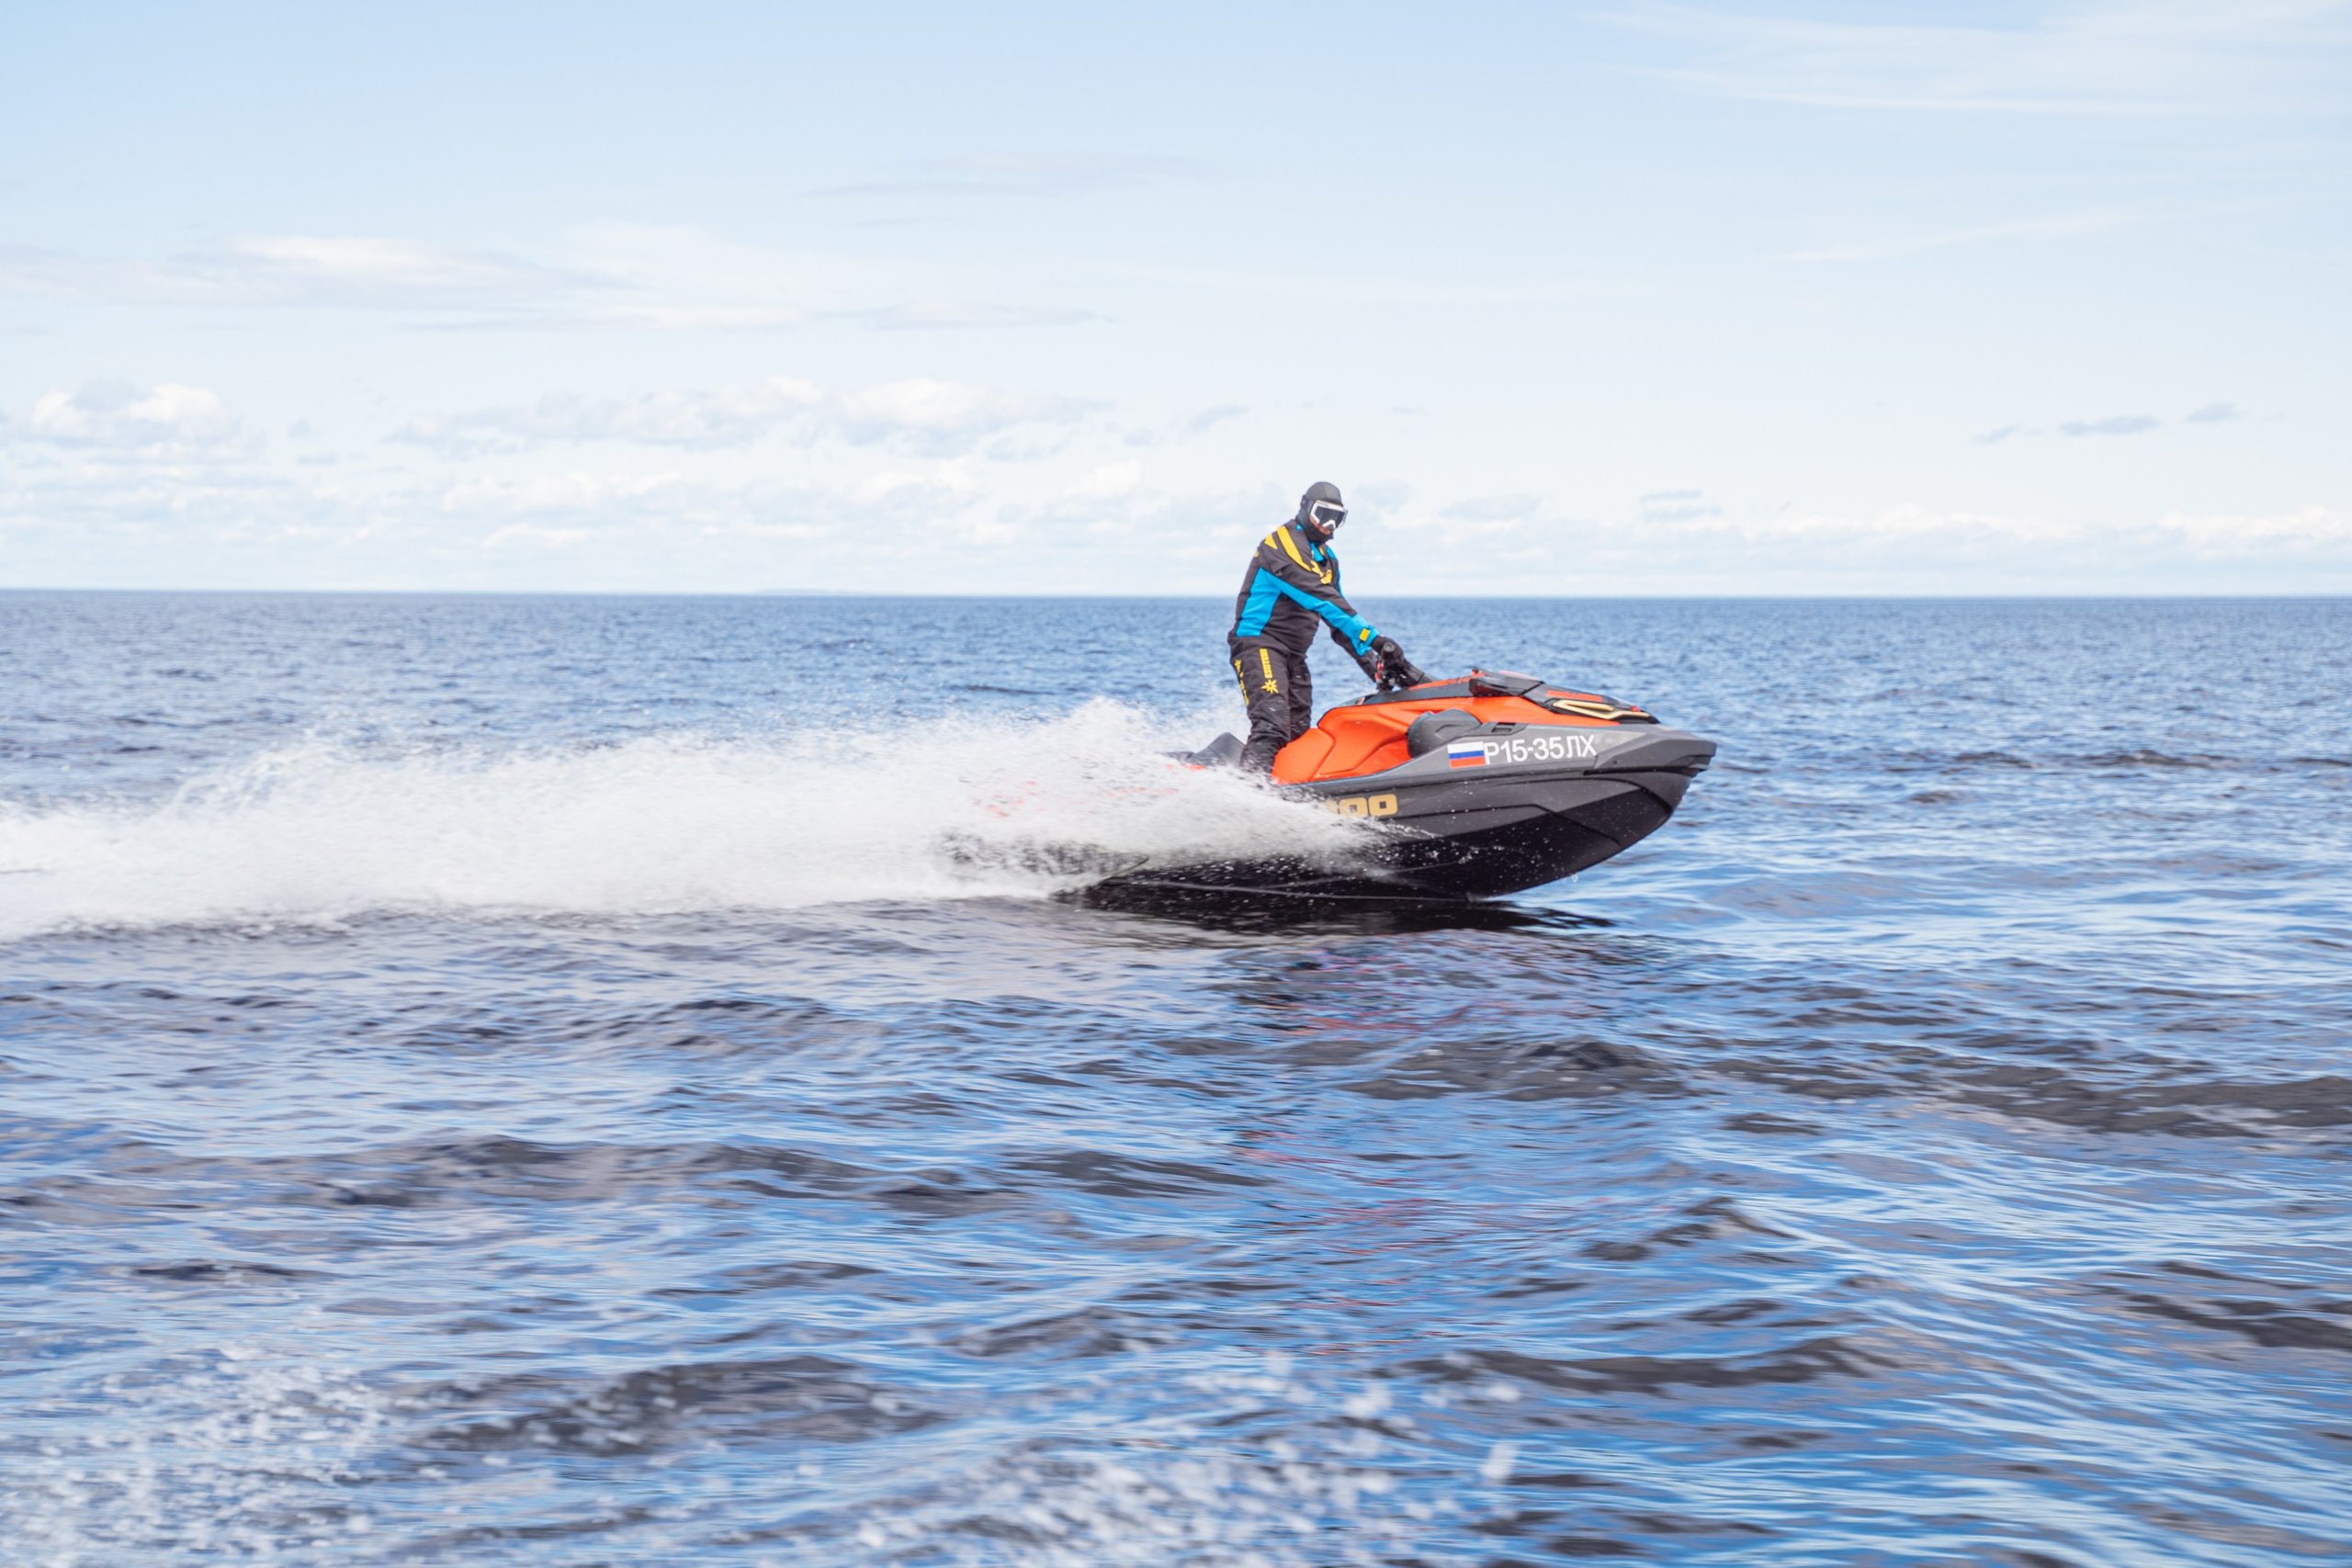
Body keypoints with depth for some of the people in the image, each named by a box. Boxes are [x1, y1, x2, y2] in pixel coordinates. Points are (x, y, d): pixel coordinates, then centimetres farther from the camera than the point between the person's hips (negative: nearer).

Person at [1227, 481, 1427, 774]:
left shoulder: (1327, 559, 17)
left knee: (1298, 734, 4)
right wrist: (1372, 637, -29)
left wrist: (1371, 662, 5)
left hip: (1294, 655, 10)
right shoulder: (1282, 544, -13)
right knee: (1272, 726, -27)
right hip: (1260, 643, -10)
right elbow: (1320, 599, -24)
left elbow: (1337, 619, 18)